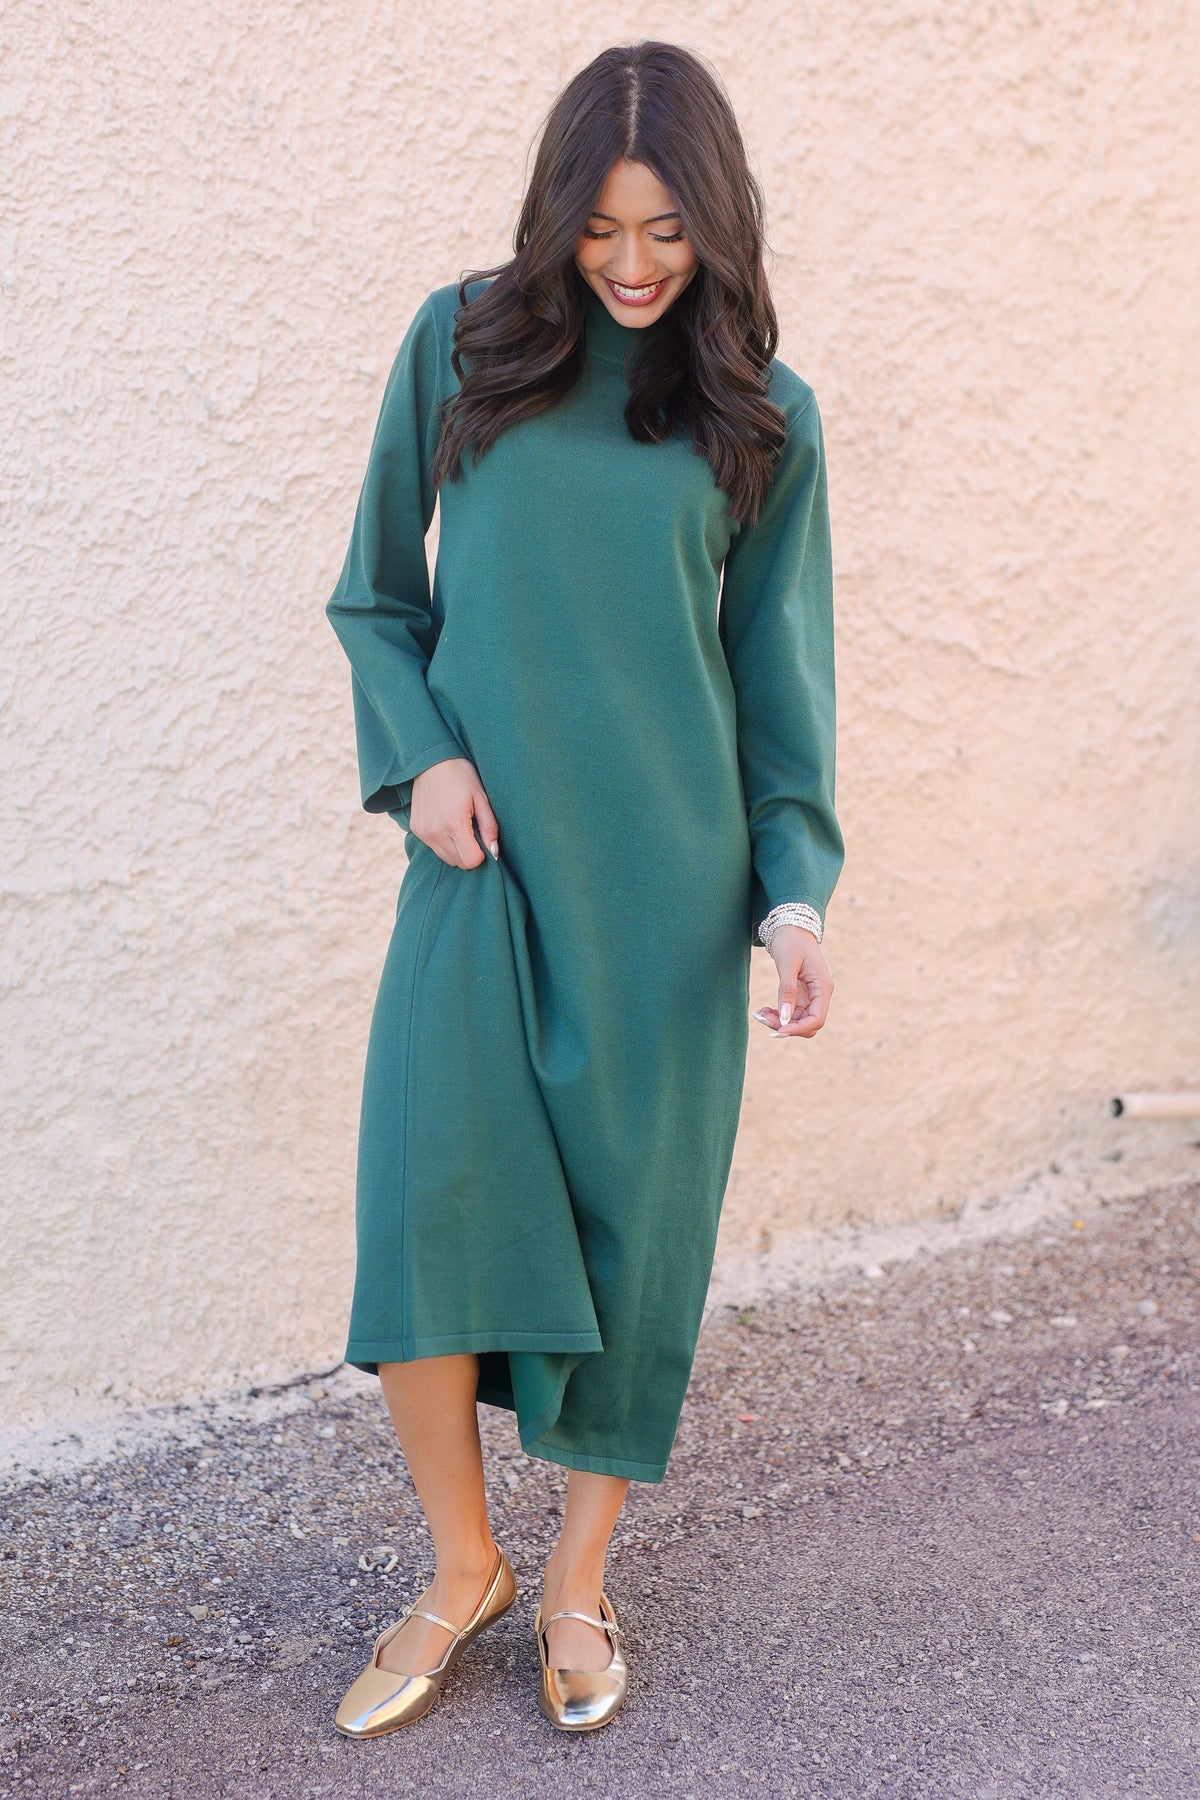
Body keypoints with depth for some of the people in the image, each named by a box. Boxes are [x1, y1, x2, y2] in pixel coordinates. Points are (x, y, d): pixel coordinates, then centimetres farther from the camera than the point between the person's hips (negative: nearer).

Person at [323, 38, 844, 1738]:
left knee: (633, 1216, 3)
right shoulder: (461, 344, 5)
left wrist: (798, 891, -4)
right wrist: (420, 754, -6)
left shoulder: (762, 413, 5)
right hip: (484, 851, 0)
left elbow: (781, 674, 6)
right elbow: (377, 596, 11)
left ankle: (579, 1582, 24)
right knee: (429, 1188, -12)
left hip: (664, 877, 0)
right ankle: (462, 1566, 12)